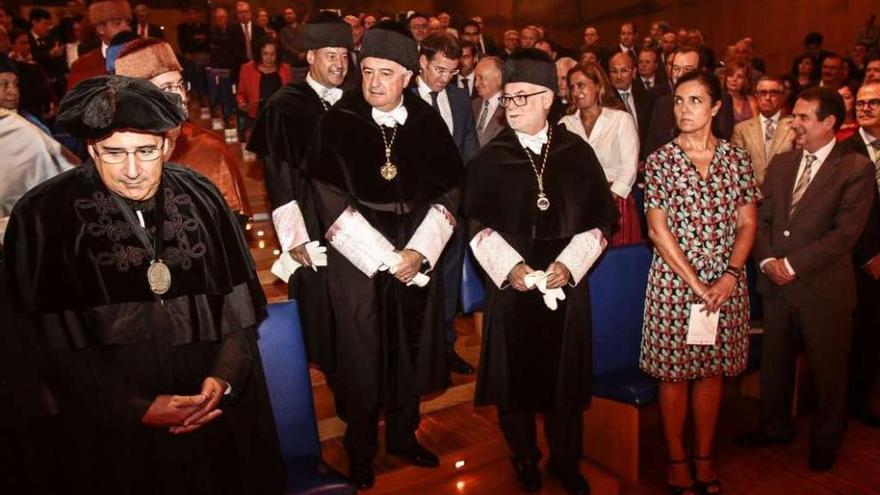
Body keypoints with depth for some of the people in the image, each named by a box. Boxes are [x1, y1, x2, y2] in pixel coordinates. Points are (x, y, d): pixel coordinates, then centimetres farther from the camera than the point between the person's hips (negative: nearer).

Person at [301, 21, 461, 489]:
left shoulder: (429, 123, 1)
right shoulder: (338, 122, -7)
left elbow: (449, 190, 2)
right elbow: (329, 201, -12)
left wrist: (417, 251, -10)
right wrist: (385, 258, -14)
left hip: (417, 258, 3)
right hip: (359, 260, -2)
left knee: (411, 351, 13)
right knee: (362, 357, 7)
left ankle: (402, 435, 35)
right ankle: (360, 450, 28)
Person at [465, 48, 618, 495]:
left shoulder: (578, 153, 1)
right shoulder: (491, 158, -1)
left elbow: (601, 218, 1)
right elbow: (476, 223, -1)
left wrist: (568, 264, -11)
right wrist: (508, 266, -14)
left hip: (565, 282, 1)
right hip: (511, 283, 0)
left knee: (564, 373, 10)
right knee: (515, 374, 9)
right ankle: (524, 459, 31)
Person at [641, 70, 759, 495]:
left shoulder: (737, 158, 4)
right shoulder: (660, 160, -4)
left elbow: (747, 224, 4)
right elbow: (658, 230, -7)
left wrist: (729, 276, -10)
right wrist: (694, 282, -12)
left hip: (726, 282, 3)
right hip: (674, 280, -2)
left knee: (712, 369, 12)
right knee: (674, 372, 6)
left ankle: (704, 458, 27)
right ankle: (676, 460, 22)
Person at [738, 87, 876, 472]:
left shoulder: (856, 169, -8)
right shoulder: (781, 164, 8)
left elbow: (845, 233, -16)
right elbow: (761, 218, 6)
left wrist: (792, 264, -18)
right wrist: (767, 260, -9)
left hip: (823, 288, -5)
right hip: (776, 283, 5)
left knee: (827, 369, 12)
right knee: (774, 363, 17)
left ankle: (825, 441, 33)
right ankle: (776, 426, 38)